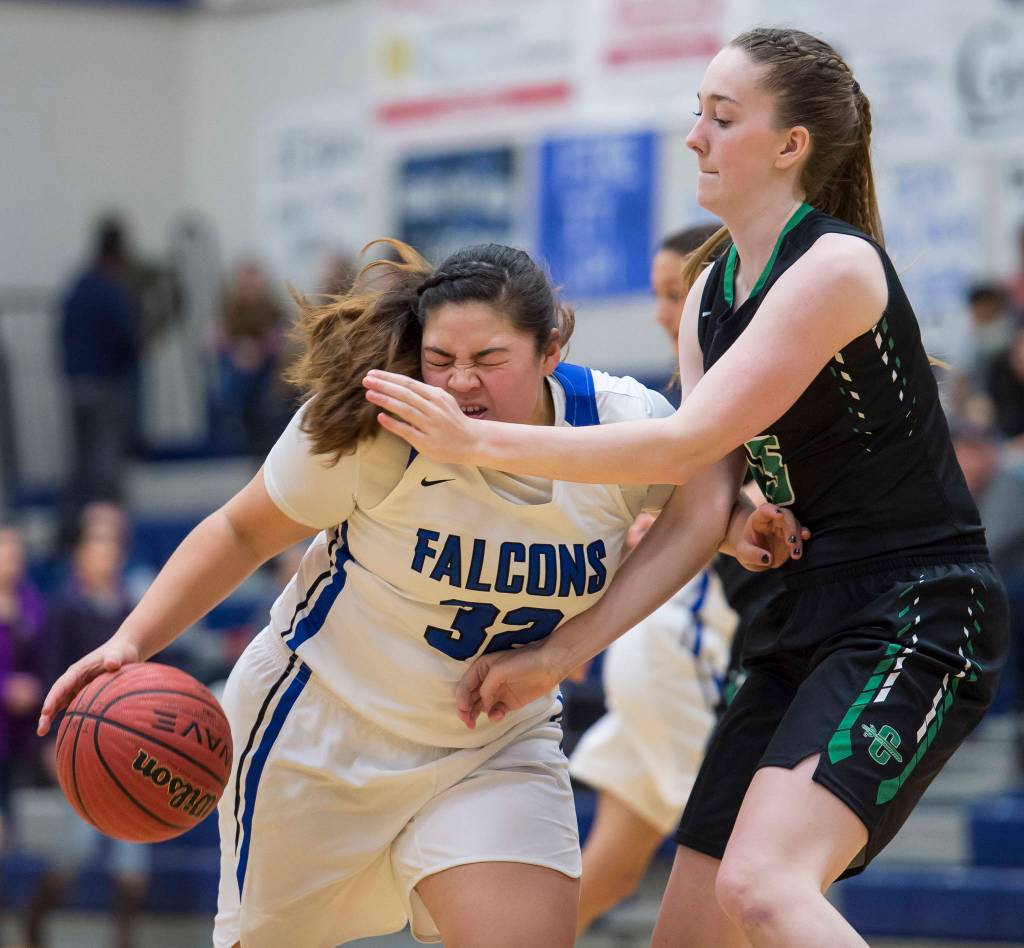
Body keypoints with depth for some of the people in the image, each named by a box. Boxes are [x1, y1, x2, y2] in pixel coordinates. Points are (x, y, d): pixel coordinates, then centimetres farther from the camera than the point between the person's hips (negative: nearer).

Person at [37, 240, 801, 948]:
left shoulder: (626, 424, -17)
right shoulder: (373, 430, -23)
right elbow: (242, 535, -9)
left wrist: (737, 526, -15)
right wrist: (132, 642, -19)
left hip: (497, 746, 2)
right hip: (325, 723, -2)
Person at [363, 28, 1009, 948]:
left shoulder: (837, 266, -16)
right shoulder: (711, 292, 11)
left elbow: (684, 445, -21)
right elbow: (700, 507, 6)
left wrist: (478, 443, -18)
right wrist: (560, 653, -1)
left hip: (915, 618, -9)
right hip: (808, 622, 9)